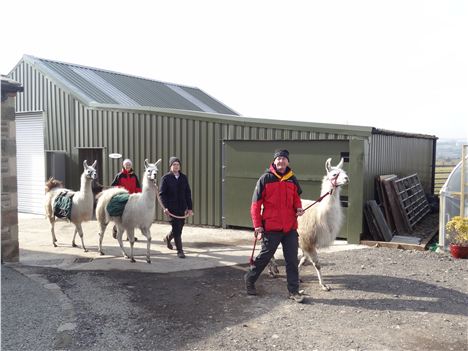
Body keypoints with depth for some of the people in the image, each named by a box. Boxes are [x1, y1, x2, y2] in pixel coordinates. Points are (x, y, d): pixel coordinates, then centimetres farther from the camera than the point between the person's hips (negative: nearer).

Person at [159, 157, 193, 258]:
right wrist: (165, 207, -16)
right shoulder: (166, 178, -3)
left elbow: (188, 193, 10)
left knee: (179, 226, 14)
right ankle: (180, 251, 2)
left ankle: (167, 238, 43)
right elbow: (162, 193, -5)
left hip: (182, 208, 5)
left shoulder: (184, 177, 9)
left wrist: (189, 208, 5)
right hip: (171, 208, -5)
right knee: (176, 228, -7)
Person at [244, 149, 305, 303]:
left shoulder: (292, 179, 8)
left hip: (290, 227, 4)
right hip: (271, 227, -4)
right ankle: (249, 279, 31)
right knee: (264, 257, 8)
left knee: (292, 260, 7)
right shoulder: (265, 179, -5)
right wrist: (258, 226, -9)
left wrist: (299, 208, 0)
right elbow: (255, 204, -5)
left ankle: (293, 290, 17)